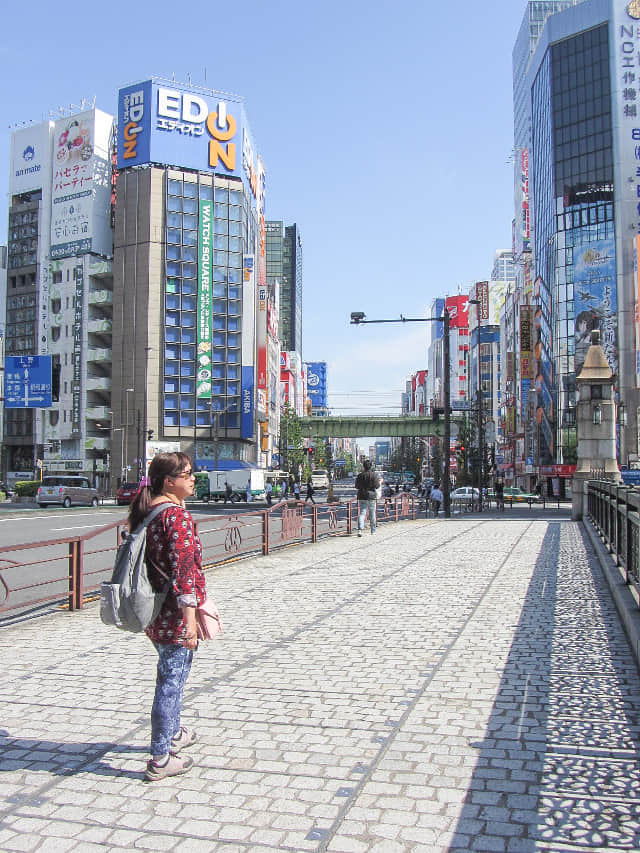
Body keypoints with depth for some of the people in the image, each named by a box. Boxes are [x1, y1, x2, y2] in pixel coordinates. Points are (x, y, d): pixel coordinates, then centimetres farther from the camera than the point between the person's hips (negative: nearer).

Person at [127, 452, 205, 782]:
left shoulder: (145, 510, 8)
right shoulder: (177, 515, -19)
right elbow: (183, 568, -25)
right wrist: (190, 617, -24)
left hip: (152, 612, 9)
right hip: (173, 614, -9)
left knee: (169, 674, 25)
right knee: (172, 680, 2)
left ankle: (173, 734, 43)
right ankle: (160, 759, 13)